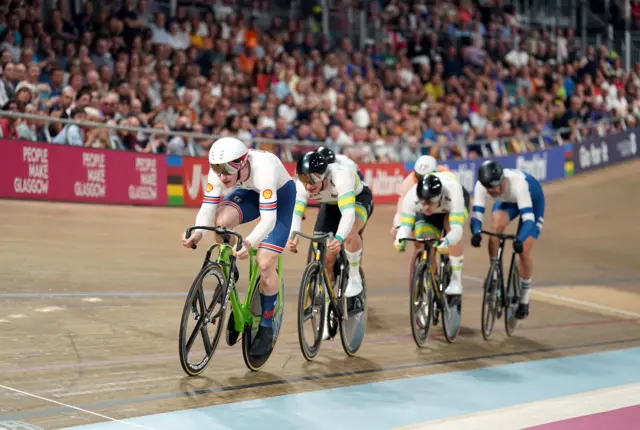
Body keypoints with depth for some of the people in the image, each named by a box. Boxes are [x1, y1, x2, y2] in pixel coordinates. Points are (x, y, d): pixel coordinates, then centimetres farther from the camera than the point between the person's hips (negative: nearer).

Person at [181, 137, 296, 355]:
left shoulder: (263, 169, -41)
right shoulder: (219, 171, -26)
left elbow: (268, 219, -44)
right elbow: (207, 208, -26)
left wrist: (249, 243, -60)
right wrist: (198, 232, -47)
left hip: (280, 193, -4)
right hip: (250, 192, 4)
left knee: (265, 263, -16)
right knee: (221, 220, -29)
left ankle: (266, 327, 3)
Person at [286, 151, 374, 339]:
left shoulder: (340, 176, -42)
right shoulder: (302, 185, -28)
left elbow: (348, 213, -50)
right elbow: (295, 212, -33)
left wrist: (338, 239, -66)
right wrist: (292, 237, -53)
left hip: (359, 199, -5)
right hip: (331, 205, 5)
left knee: (350, 232, -38)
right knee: (325, 257, -4)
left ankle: (354, 278, -15)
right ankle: (327, 314, 11)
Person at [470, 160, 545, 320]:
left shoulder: (518, 183, -44)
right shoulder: (481, 186, -33)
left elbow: (528, 218, -46)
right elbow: (476, 214, -35)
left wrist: (520, 240, -61)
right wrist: (476, 233, -55)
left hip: (532, 200, -3)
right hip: (507, 201, 3)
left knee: (524, 251, -12)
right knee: (496, 225, -30)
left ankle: (524, 299, 9)